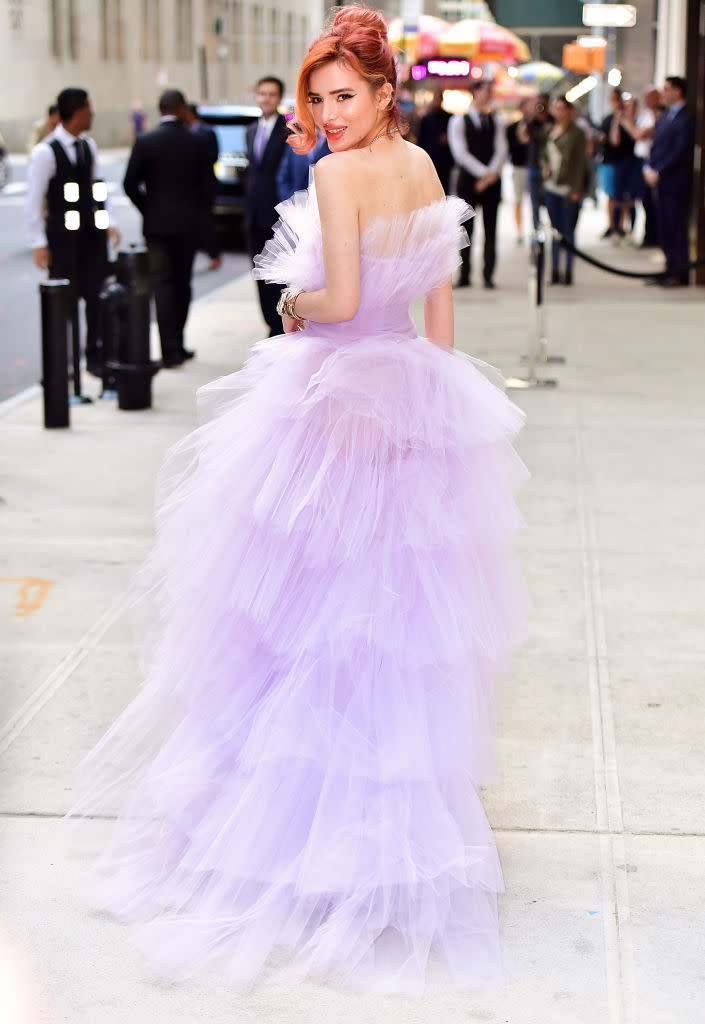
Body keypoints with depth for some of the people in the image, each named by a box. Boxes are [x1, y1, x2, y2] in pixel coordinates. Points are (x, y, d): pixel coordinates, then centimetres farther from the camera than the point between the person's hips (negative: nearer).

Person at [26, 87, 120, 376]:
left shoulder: (88, 146, 8)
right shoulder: (45, 152, -13)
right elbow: (34, 199, -11)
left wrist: (109, 222, 6)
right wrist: (38, 242, -13)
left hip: (91, 233, 6)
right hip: (62, 236, -6)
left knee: (97, 295, 5)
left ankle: (96, 357, 15)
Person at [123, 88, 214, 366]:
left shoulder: (145, 142, -6)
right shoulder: (196, 142, -3)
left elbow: (130, 184, -5)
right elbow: (207, 184, -1)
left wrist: (148, 210, 10)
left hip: (157, 224, -2)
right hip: (188, 224, 2)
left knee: (162, 285, 0)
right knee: (182, 283, 13)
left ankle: (170, 350, -7)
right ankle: (177, 345, 18)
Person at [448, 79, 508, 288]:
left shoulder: (495, 121, 13)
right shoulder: (458, 121, 3)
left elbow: (501, 150, 5)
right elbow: (460, 153, -7)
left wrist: (492, 174, -12)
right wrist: (483, 173, -14)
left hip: (491, 181, 3)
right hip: (468, 180, -2)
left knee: (490, 230, 0)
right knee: (466, 229, -3)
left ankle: (488, 275, 3)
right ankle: (464, 276, 2)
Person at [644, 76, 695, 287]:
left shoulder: (685, 119, -11)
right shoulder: (664, 116, 16)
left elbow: (680, 152, -16)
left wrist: (658, 172, -16)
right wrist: (649, 168, 3)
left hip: (676, 182, -8)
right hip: (660, 181, 8)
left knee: (678, 226, -5)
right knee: (665, 227, 10)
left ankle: (681, 273, -1)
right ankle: (671, 269, 16)